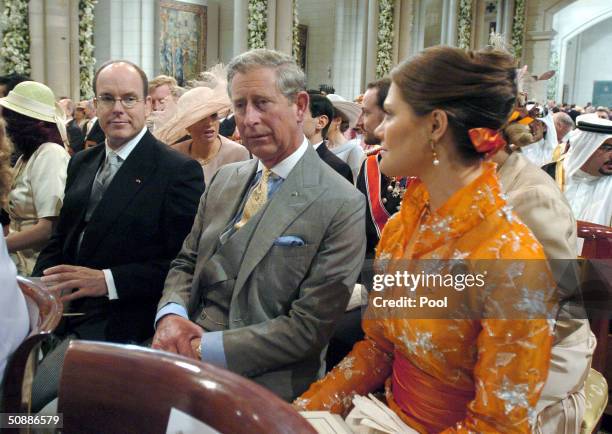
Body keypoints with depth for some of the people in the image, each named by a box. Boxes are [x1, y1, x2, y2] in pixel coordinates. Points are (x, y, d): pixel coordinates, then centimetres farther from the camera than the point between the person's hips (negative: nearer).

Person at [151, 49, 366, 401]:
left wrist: (206, 348, -15)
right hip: (186, 366, 6)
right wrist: (171, 315, -7)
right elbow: (186, 263, 15)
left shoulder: (341, 205, -11)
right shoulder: (225, 179, 10)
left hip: (264, 387, -6)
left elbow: (310, 326, -13)